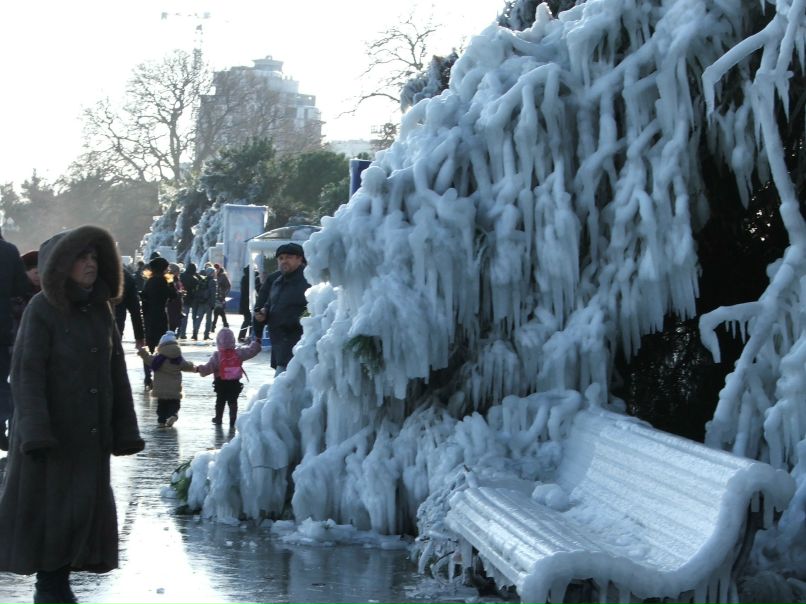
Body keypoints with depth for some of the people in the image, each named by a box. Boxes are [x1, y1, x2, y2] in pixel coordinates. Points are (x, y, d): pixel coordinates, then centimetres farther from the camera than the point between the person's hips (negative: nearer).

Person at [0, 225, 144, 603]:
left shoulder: (100, 310, 9)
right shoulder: (42, 310, -9)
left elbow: (116, 373, 11)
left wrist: (124, 430, 9)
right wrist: (35, 430, -22)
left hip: (90, 435, 6)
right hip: (49, 434, -6)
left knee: (87, 508, 6)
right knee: (46, 506, 1)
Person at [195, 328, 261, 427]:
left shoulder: (217, 356, -13)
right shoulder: (238, 352, -5)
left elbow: (209, 367, -17)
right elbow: (251, 350, 3)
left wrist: (199, 369, -6)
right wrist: (256, 342, 18)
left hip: (221, 384, -1)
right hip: (235, 383, 1)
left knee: (220, 401, 15)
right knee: (233, 401, 7)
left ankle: (218, 418, 24)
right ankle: (233, 420, 2)